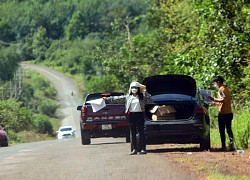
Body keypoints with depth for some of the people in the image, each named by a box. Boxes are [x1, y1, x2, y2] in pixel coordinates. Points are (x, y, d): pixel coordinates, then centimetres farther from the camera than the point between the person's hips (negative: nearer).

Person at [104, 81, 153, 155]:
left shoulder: (142, 96, 2)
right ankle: (134, 149, 10)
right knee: (133, 133, 5)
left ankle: (143, 149, -2)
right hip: (131, 115, 4)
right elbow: (118, 98, 15)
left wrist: (145, 93, -12)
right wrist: (107, 98, 15)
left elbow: (150, 101, -6)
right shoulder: (127, 97, 11)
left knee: (141, 132, -4)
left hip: (139, 115, -4)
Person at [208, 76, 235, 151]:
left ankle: (223, 146, -2)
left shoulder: (221, 89, -10)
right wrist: (216, 103, 26)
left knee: (222, 130, -2)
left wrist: (214, 99, -16)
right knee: (229, 129, 11)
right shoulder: (226, 89, 18)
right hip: (229, 113, 8)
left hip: (223, 113, -8)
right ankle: (231, 145, 1)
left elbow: (223, 99, -23)